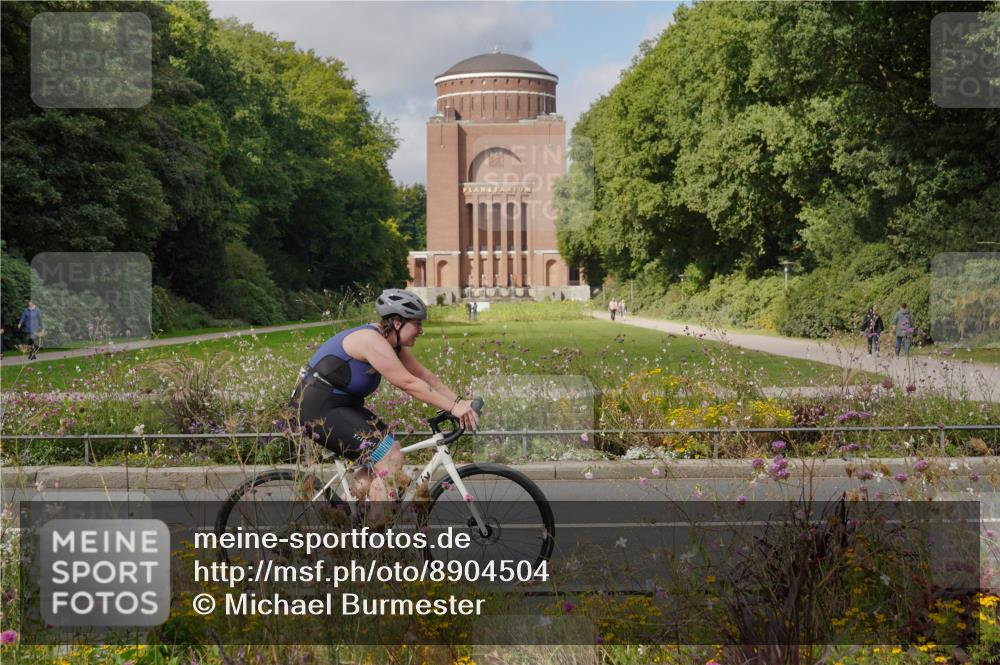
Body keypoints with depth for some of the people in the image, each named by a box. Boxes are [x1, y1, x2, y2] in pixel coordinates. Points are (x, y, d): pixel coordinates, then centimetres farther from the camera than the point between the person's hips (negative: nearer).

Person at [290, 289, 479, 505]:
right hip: (318, 408, -11)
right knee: (391, 458, -16)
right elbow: (409, 384, -25)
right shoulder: (372, 341, -23)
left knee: (386, 454, 6)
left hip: (342, 403, 11)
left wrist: (459, 402, -5)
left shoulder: (392, 344, 7)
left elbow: (424, 376, 7)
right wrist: (452, 407, -24)